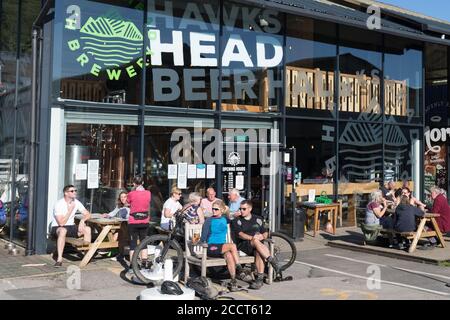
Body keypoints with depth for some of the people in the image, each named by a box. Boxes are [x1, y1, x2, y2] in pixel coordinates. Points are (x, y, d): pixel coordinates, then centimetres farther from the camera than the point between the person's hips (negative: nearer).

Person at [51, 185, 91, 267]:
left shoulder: (76, 202, 1)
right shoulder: (59, 204, -18)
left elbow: (87, 214, 5)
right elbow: (61, 223, -24)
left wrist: (82, 220, -17)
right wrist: (70, 210, -22)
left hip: (71, 227, 6)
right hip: (57, 228, -5)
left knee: (87, 229, -18)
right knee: (63, 230, -40)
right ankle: (59, 259, -37)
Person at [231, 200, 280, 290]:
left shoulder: (258, 219, 21)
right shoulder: (236, 221, 10)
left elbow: (265, 232, 18)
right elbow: (240, 234, -6)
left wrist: (263, 236, -7)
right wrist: (252, 238, -23)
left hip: (257, 245, 2)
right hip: (243, 245, -2)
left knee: (258, 252, -36)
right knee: (255, 241, -36)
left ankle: (260, 278, -41)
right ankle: (272, 260, -36)